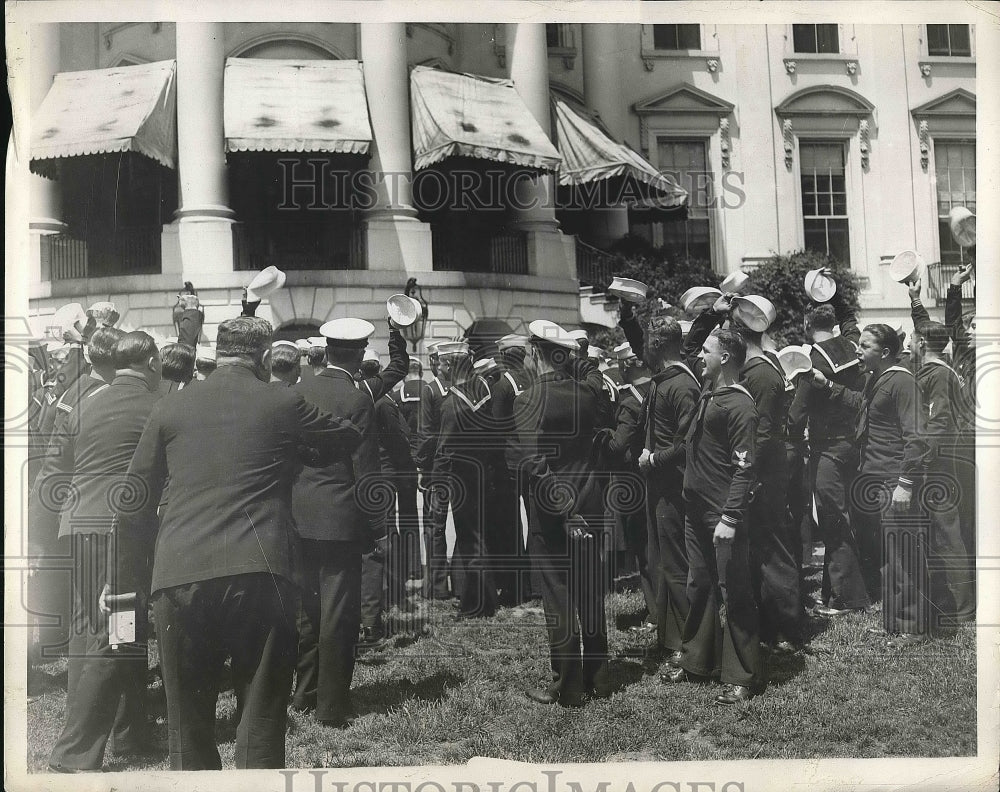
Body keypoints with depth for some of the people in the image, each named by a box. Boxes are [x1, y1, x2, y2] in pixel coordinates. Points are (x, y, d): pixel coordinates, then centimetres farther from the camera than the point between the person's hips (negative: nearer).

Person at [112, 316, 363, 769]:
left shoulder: (169, 409, 11)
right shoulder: (283, 404, 5)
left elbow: (133, 504, 13)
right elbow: (347, 439, 20)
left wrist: (127, 579, 20)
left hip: (179, 576, 2)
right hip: (259, 573, -2)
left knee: (188, 719, 15)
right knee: (260, 719, 7)